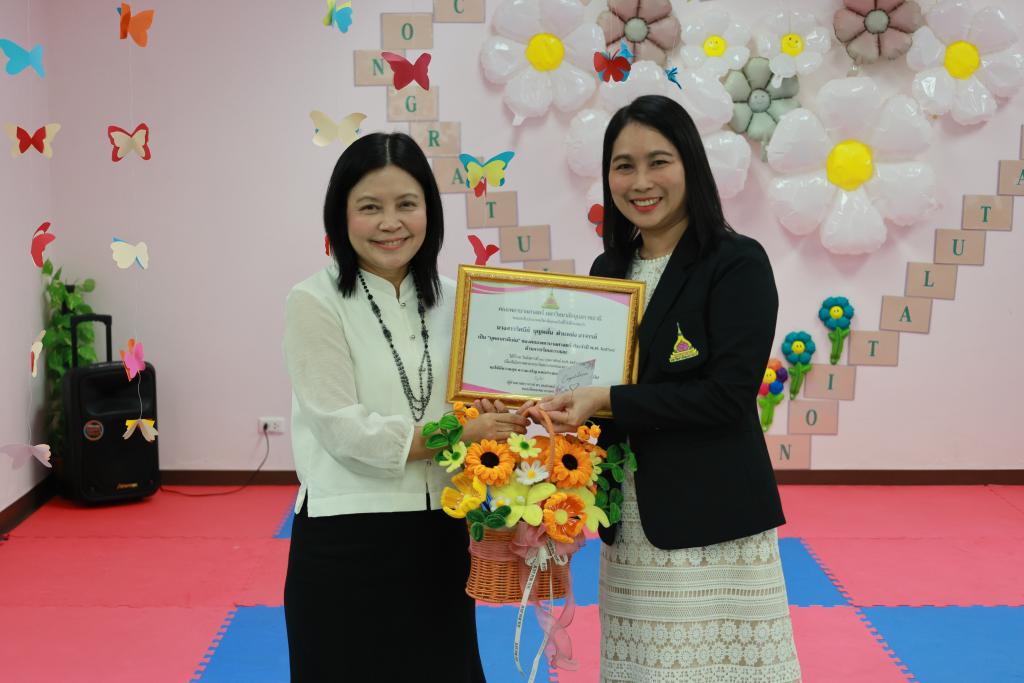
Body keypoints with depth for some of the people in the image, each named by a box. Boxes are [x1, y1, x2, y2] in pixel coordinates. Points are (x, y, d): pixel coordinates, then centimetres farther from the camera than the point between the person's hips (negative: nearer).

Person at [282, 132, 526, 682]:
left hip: (439, 536, 5)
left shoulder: (450, 300, 7)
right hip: (347, 541, -5)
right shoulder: (314, 302, -9)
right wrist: (457, 434, -19)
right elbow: (344, 428, -15)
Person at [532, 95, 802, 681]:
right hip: (628, 522, 5)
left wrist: (608, 403, -19)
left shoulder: (738, 263, -8)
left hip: (712, 518, -5)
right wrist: (564, 407, -4)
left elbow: (729, 394, -16)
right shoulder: (608, 270, 10)